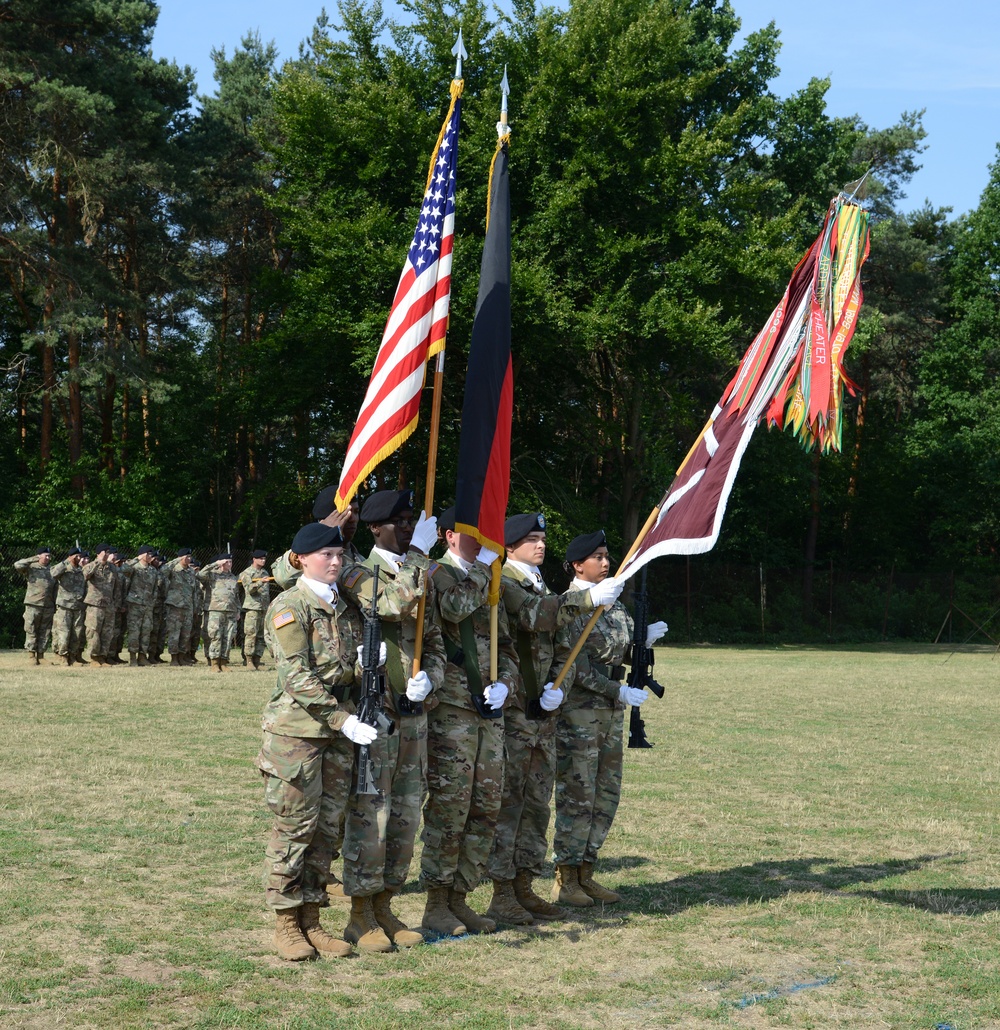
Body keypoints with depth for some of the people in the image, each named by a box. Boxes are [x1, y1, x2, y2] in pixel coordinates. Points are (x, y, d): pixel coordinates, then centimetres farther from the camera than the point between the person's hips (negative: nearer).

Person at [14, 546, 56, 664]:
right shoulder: (31, 567, 3)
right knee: (31, 632, -3)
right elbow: (17, 565, -15)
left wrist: (55, 605, 12)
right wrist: (32, 560, -17)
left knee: (45, 633, 5)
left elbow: (55, 588, 17)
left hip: (48, 607, 4)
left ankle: (40, 656, 11)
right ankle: (32, 655, 1)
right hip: (33, 605, -4)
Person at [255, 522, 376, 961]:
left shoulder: (344, 607, 14)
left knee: (326, 826, 8)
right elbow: (298, 676, -15)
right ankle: (286, 924, 8)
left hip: (339, 727, 7)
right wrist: (344, 720, -20)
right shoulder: (290, 606, -7)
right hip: (298, 728, -7)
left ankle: (311, 920, 17)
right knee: (295, 825, -2)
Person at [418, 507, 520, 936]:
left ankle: (459, 899, 19)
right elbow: (455, 608, -27)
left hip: (488, 712, 8)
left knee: (486, 807, 9)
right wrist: (481, 566, -15)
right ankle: (436, 904, 5)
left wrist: (504, 682, 1)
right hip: (451, 710, -8)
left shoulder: (490, 585, 19)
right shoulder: (438, 575, -5)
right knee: (448, 806, -5)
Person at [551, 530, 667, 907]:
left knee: (607, 794, 11)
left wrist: (645, 639, 2)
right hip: (578, 711, -8)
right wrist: (619, 692, -18)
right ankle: (565, 879, 5)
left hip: (611, 711, 8)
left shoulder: (613, 604, 13)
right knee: (577, 796, -4)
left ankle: (585, 873, 20)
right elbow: (577, 668, -17)